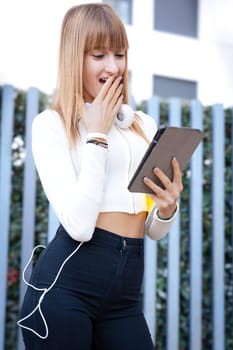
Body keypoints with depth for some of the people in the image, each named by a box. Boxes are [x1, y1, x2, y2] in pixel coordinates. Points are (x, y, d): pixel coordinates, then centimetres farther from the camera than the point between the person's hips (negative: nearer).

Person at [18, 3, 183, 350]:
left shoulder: (144, 125, 12)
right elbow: (79, 226, -17)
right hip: (65, 284, -5)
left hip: (125, 295, 5)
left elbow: (154, 231, 13)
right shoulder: (51, 124, -5)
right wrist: (97, 135, -11)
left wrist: (167, 208, -10)